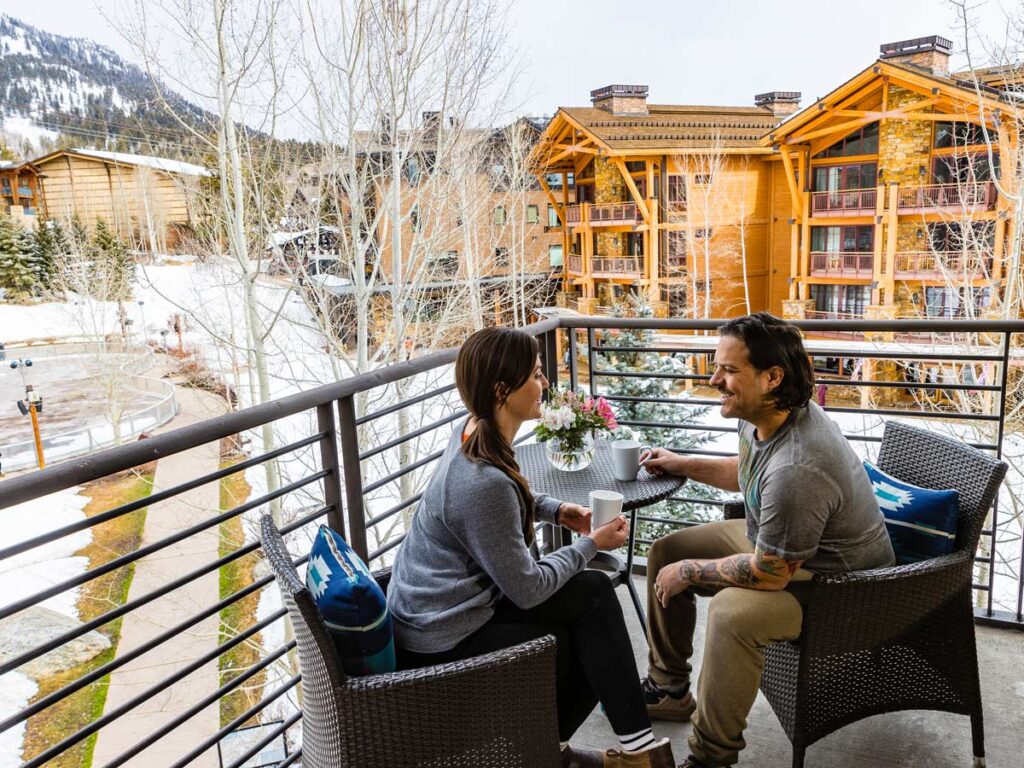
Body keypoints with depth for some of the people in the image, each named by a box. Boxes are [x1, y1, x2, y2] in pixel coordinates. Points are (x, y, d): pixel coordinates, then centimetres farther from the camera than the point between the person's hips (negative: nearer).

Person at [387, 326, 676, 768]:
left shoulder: (475, 433, -4)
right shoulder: (484, 482, -32)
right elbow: (527, 590, -21)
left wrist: (555, 509, 4)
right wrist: (590, 544, -8)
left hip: (450, 602, 8)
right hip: (443, 644, -8)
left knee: (595, 593, 3)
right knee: (593, 647, 0)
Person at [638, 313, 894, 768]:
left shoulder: (795, 467, -38)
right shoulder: (761, 414, -8)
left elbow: (770, 574, -29)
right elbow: (747, 473, 16)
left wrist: (689, 571, -16)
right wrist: (684, 465, 8)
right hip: (772, 541, 10)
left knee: (732, 611, -36)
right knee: (666, 551, 8)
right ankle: (668, 689, 23)